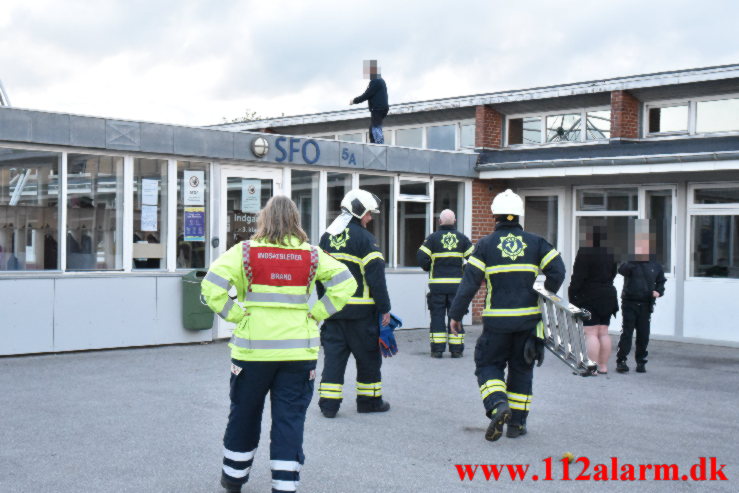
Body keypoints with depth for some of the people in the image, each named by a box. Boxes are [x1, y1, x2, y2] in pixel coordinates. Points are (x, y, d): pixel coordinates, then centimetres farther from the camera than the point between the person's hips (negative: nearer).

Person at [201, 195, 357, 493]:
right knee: (290, 418, 7)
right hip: (299, 350, 0)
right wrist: (316, 314, -1)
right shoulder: (312, 255, 1)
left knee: (244, 413, 17)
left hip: (253, 348, 0)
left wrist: (235, 315, -4)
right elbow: (345, 283, -3)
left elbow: (211, 286, -12)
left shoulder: (244, 252, -4)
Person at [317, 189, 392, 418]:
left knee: (333, 352, 7)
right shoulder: (364, 238, -10)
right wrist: (384, 308, -7)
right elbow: (375, 275, -12)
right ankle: (369, 400, 18)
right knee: (368, 355, 8)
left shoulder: (327, 237, 11)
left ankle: (328, 403, 4)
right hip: (360, 310, -6)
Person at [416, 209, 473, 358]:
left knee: (437, 316, 5)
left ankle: (437, 349, 2)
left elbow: (421, 256, -10)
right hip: (457, 283, 2)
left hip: (437, 284, -1)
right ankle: (456, 350, 9)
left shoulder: (433, 237, -3)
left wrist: (428, 268, 8)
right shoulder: (462, 238, 4)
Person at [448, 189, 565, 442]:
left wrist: (455, 314, 1)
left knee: (488, 364, 12)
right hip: (528, 317, 2)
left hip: (497, 319, -2)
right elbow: (557, 271, -5)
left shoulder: (486, 244, -2)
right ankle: (517, 423, 16)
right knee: (521, 369, 14)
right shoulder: (535, 242, 3)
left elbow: (470, 282, -6)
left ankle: (498, 405, -14)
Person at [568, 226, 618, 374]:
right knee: (603, 332, 11)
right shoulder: (610, 254, 10)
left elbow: (578, 277, -15)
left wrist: (572, 295, -9)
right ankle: (603, 366, 15)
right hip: (608, 296, 8)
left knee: (591, 333, -7)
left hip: (589, 297, -8)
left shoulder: (585, 252, -15)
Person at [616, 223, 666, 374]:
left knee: (643, 335, 6)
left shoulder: (655, 265, 9)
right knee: (627, 332, -4)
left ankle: (641, 362, 16)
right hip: (630, 303, -3)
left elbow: (660, 281, 20)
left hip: (646, 305, 3)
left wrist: (658, 291, 0)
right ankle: (621, 361, 1)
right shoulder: (630, 263, -4)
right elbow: (622, 270, -26)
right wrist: (633, 259, -38)